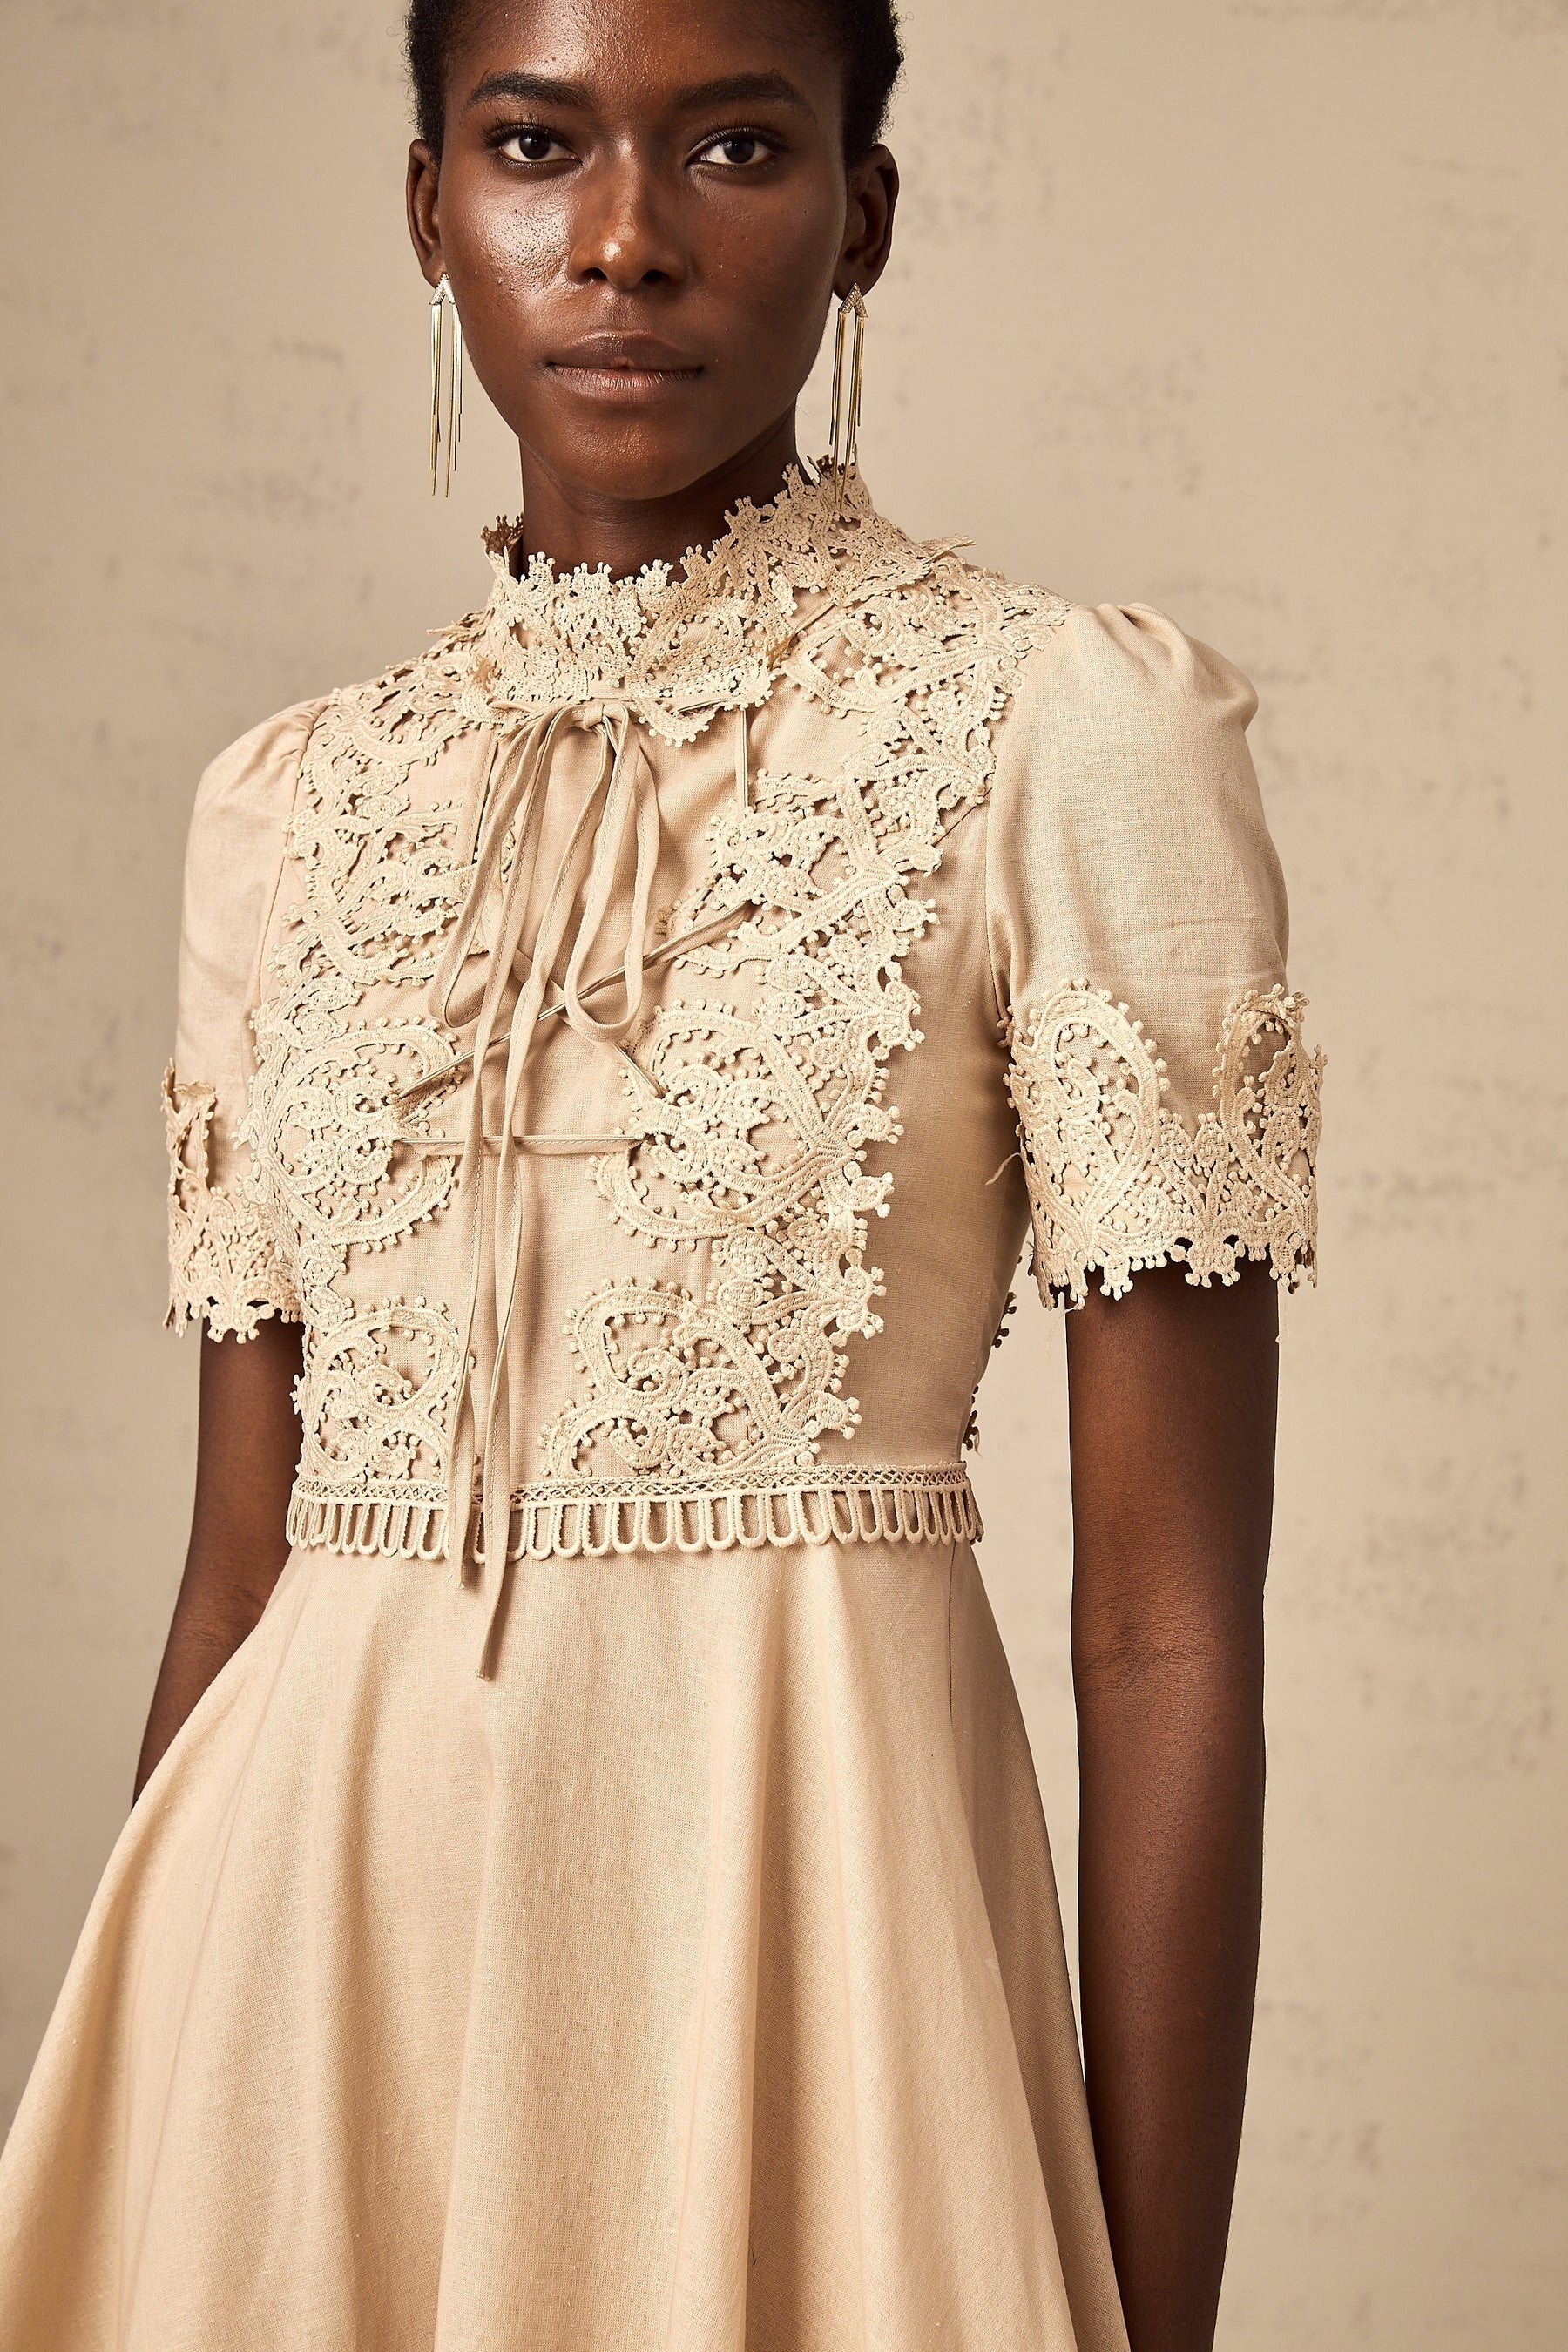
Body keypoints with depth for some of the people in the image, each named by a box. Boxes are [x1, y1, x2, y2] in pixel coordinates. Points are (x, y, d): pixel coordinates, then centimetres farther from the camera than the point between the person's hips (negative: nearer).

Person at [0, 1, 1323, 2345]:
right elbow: (237, 1562, 11)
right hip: (306, 1907, 4)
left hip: (791, 1877, -4)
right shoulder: (294, 809, 8)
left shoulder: (1068, 727, -6)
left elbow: (1173, 1625, -8)